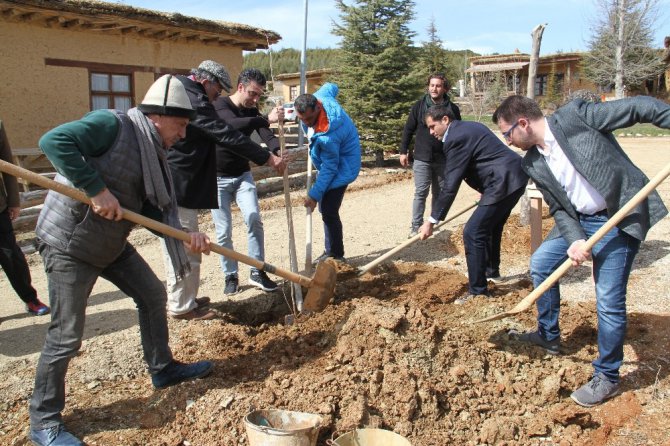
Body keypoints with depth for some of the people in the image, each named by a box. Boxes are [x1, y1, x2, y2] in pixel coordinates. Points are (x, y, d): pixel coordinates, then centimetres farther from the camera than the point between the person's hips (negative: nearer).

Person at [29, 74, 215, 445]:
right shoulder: (111, 124, -19)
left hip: (110, 243, 9)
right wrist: (96, 189, -31)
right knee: (66, 336, -2)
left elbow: (154, 211, 5)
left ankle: (162, 368, 36)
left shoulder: (151, 153, 6)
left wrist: (185, 234, -11)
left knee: (152, 294, 16)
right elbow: (53, 141, -30)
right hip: (69, 244, -9)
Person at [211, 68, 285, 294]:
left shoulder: (253, 112, 2)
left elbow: (267, 136, -12)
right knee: (224, 231, -2)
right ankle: (230, 276, 13)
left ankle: (256, 272, 1)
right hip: (218, 177, -4)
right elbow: (234, 125, -36)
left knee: (254, 220, -9)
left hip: (242, 175, 4)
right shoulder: (220, 105, -15)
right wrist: (266, 119, -44)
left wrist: (277, 151, -34)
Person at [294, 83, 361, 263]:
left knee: (328, 211, -12)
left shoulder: (327, 136, -38)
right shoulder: (321, 96, -16)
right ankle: (331, 251, 25)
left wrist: (314, 194, -23)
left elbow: (330, 167, -28)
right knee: (326, 209, 15)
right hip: (330, 161, 10)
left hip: (341, 167, -10)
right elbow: (331, 86, 8)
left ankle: (336, 255, 2)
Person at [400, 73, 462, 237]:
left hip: (444, 159, 2)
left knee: (440, 193, 11)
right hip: (422, 158, -2)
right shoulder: (419, 106, -2)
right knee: (420, 193, -3)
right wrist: (403, 151, 0)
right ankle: (416, 226, 3)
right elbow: (408, 130, 3)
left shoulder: (453, 109, 0)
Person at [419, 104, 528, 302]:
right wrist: (484, 190, 31)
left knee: (473, 233, -9)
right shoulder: (468, 127, 17)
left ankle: (478, 291, -2)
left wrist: (431, 221, -14)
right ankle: (492, 270, 45)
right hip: (514, 175, 11)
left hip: (504, 181, -11)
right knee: (491, 226, 27)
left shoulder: (455, 138, -14)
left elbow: (450, 186, -18)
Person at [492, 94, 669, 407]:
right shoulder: (532, 164, 3)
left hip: (620, 219, -7)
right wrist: (575, 240, -13)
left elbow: (637, 108, -14)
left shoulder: (575, 116, -15)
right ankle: (548, 336, 33)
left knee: (609, 302, -6)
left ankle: (607, 377, 14)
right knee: (540, 264, 11)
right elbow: (558, 208, 3)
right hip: (579, 221, 7)